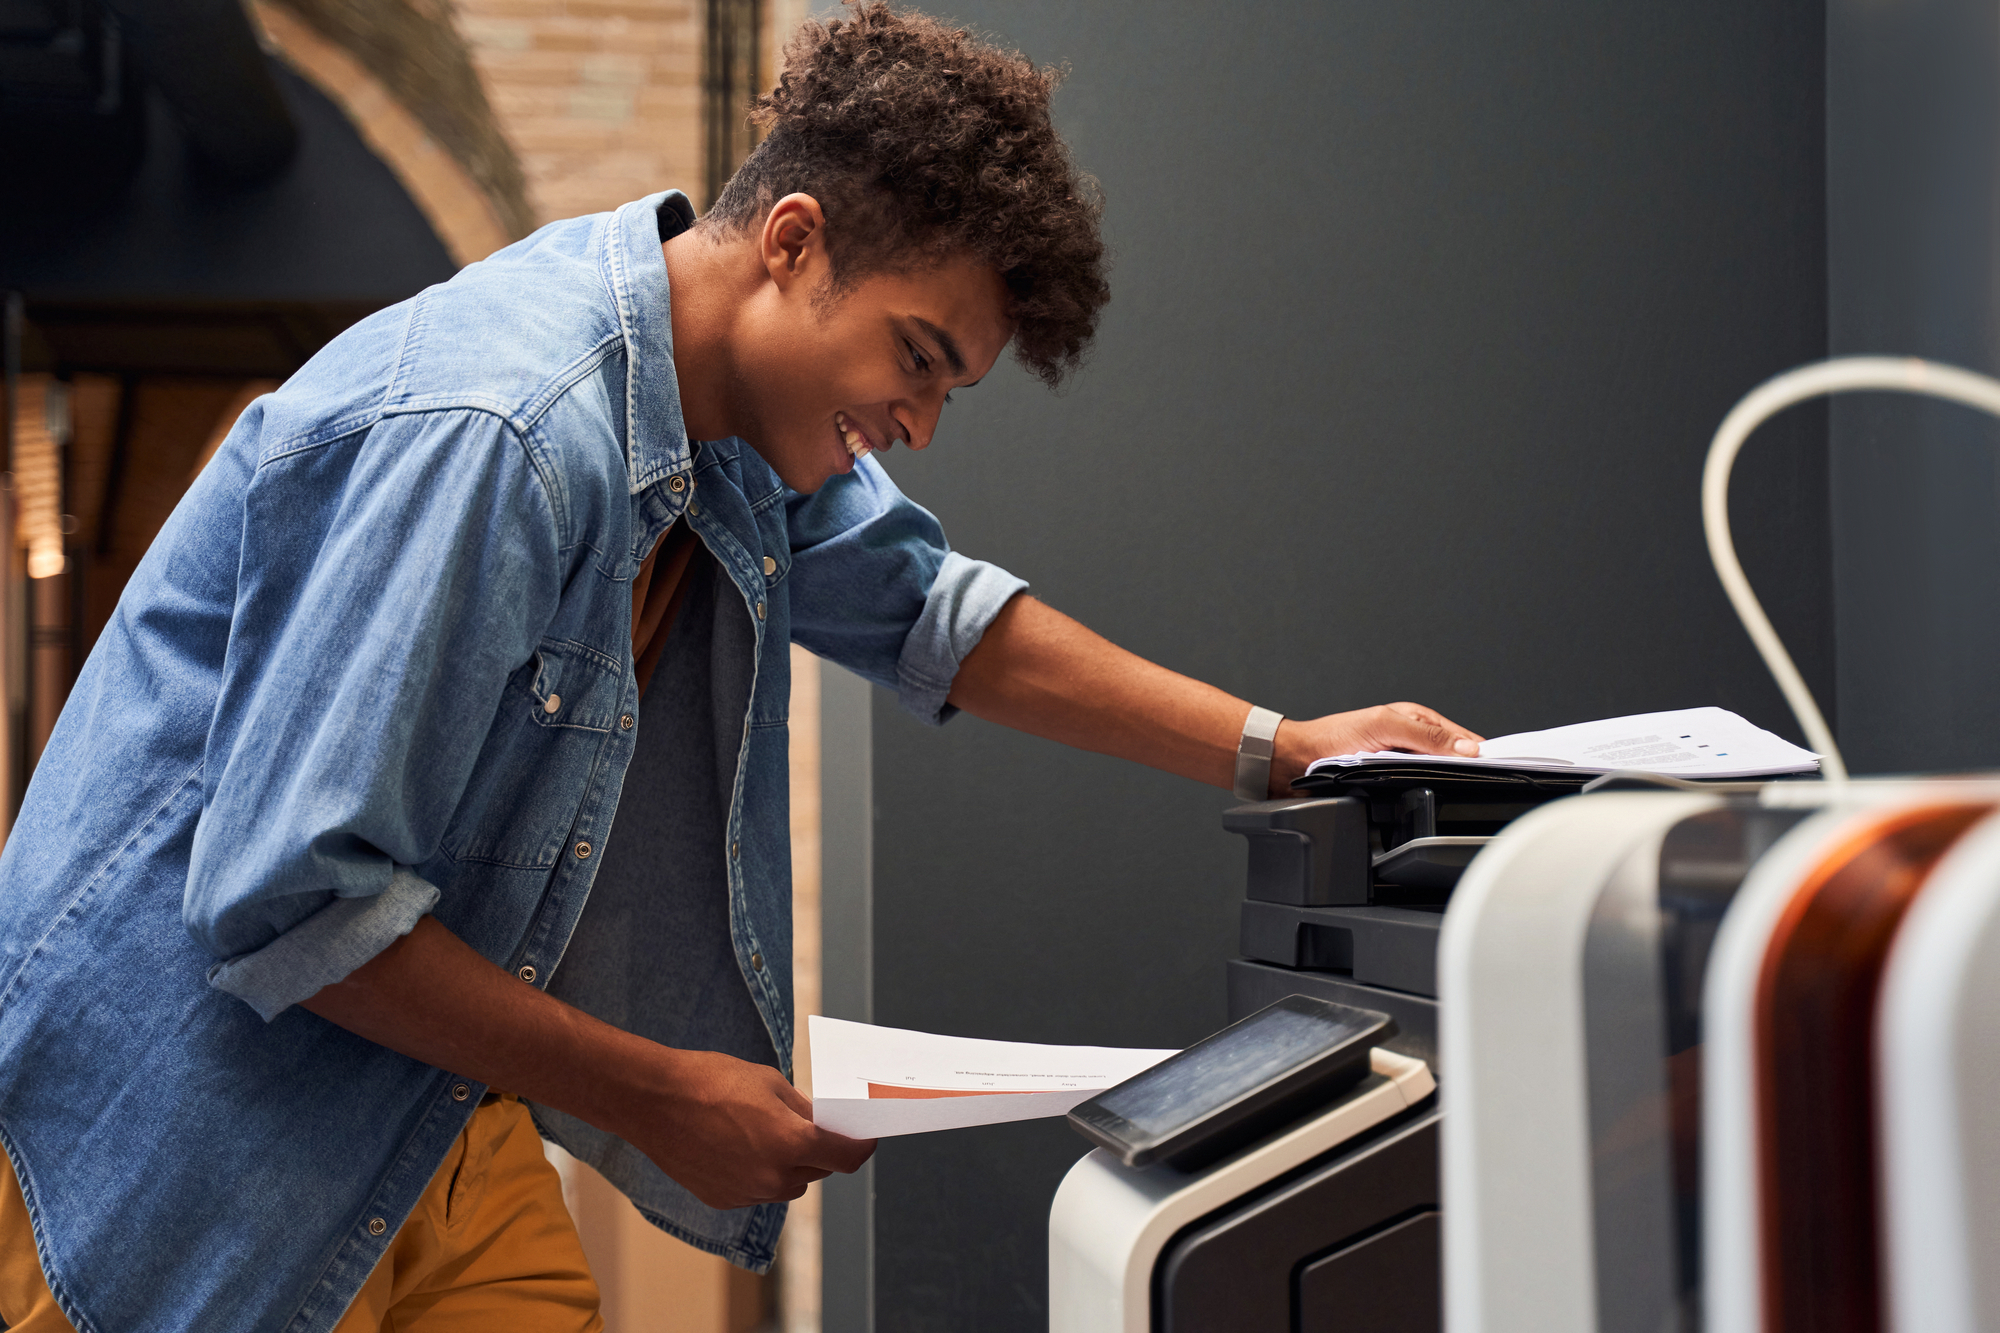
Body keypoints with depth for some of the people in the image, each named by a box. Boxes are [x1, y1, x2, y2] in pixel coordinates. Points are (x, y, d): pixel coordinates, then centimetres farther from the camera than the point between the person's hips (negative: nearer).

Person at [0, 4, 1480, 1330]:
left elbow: (919, 607, 19)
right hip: (203, 1113, -8)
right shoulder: (486, 435, -29)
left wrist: (1276, 750, 12)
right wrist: (656, 1097, -21)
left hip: (437, 1117, 8)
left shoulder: (753, 421, 1)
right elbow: (288, 903, -29)